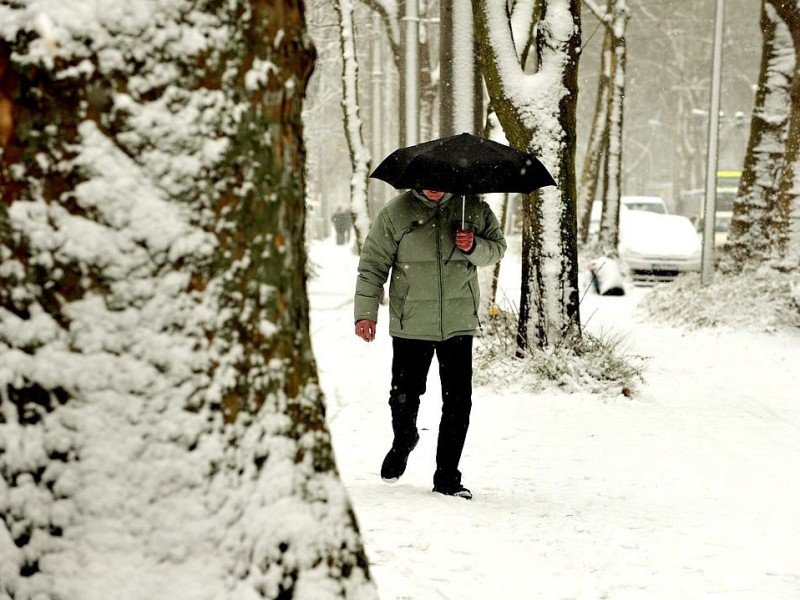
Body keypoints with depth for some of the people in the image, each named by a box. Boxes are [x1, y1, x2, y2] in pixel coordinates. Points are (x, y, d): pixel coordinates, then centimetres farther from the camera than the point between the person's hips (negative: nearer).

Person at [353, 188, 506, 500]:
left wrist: (474, 248, -10)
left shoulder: (473, 208, 3)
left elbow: (497, 247, 13)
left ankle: (447, 477, 9)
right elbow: (373, 263, 2)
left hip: (459, 324, 1)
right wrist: (366, 313, -4)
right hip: (410, 324, 0)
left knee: (458, 401, -3)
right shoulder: (395, 213, -2)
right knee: (404, 396, 8)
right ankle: (402, 443, 42)